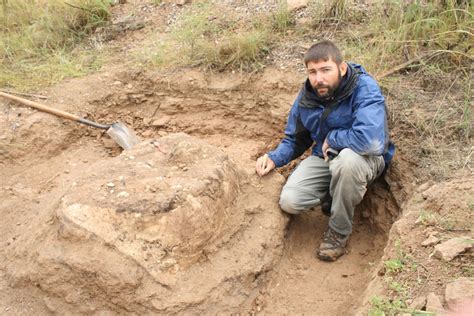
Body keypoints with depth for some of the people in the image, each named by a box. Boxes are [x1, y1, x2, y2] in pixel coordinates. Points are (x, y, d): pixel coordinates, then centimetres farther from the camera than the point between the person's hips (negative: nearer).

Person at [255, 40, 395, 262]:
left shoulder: (364, 89, -25)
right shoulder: (306, 97, -5)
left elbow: (371, 140, -41)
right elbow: (295, 139, 10)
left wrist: (331, 138, -23)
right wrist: (274, 158, -9)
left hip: (366, 159, -4)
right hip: (325, 158, 5)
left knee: (348, 158, -42)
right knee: (289, 202, -18)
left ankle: (339, 231, -16)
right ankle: (335, 197, 15)